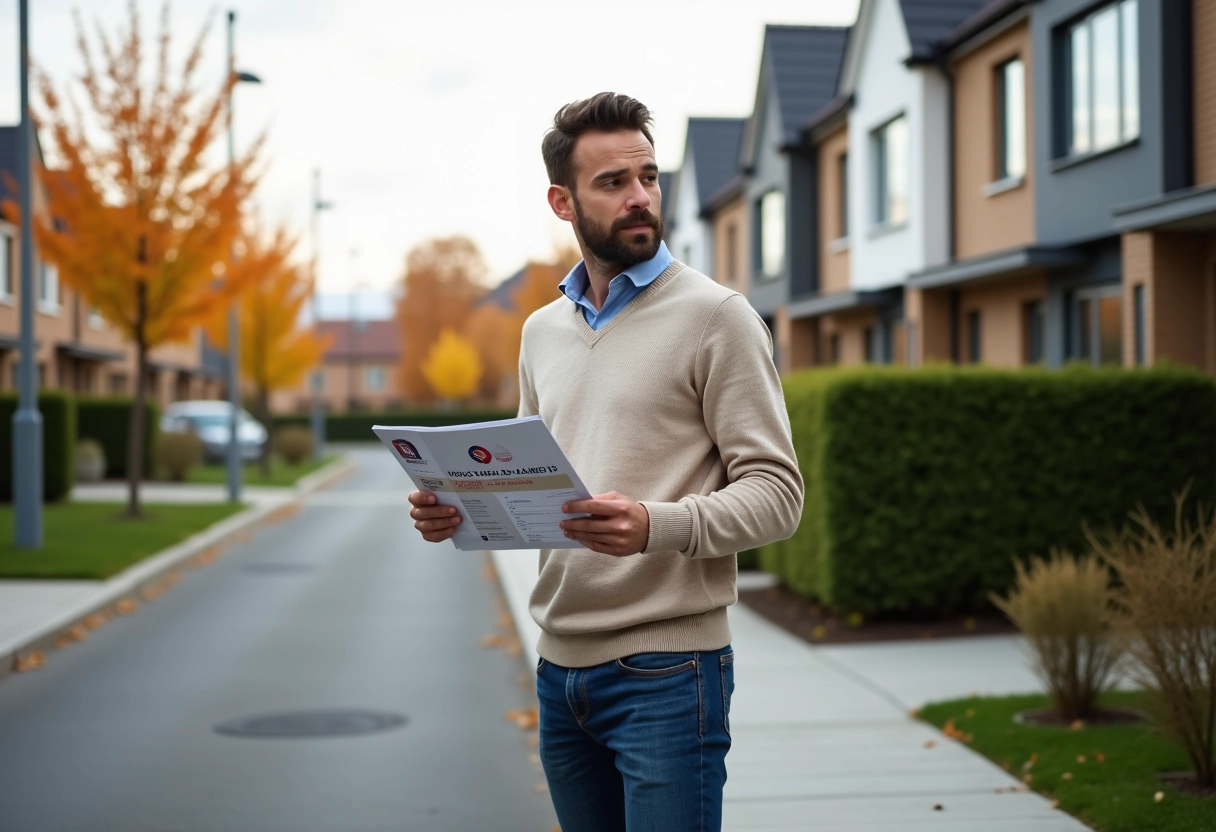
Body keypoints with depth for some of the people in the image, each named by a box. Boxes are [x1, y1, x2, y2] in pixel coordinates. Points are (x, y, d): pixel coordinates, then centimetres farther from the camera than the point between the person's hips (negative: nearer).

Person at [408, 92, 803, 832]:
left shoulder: (714, 315, -6)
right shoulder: (542, 332, 14)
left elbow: (776, 492, -11)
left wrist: (656, 526, -28)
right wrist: (459, 510, 1)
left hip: (666, 667, -6)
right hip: (561, 665, 6)